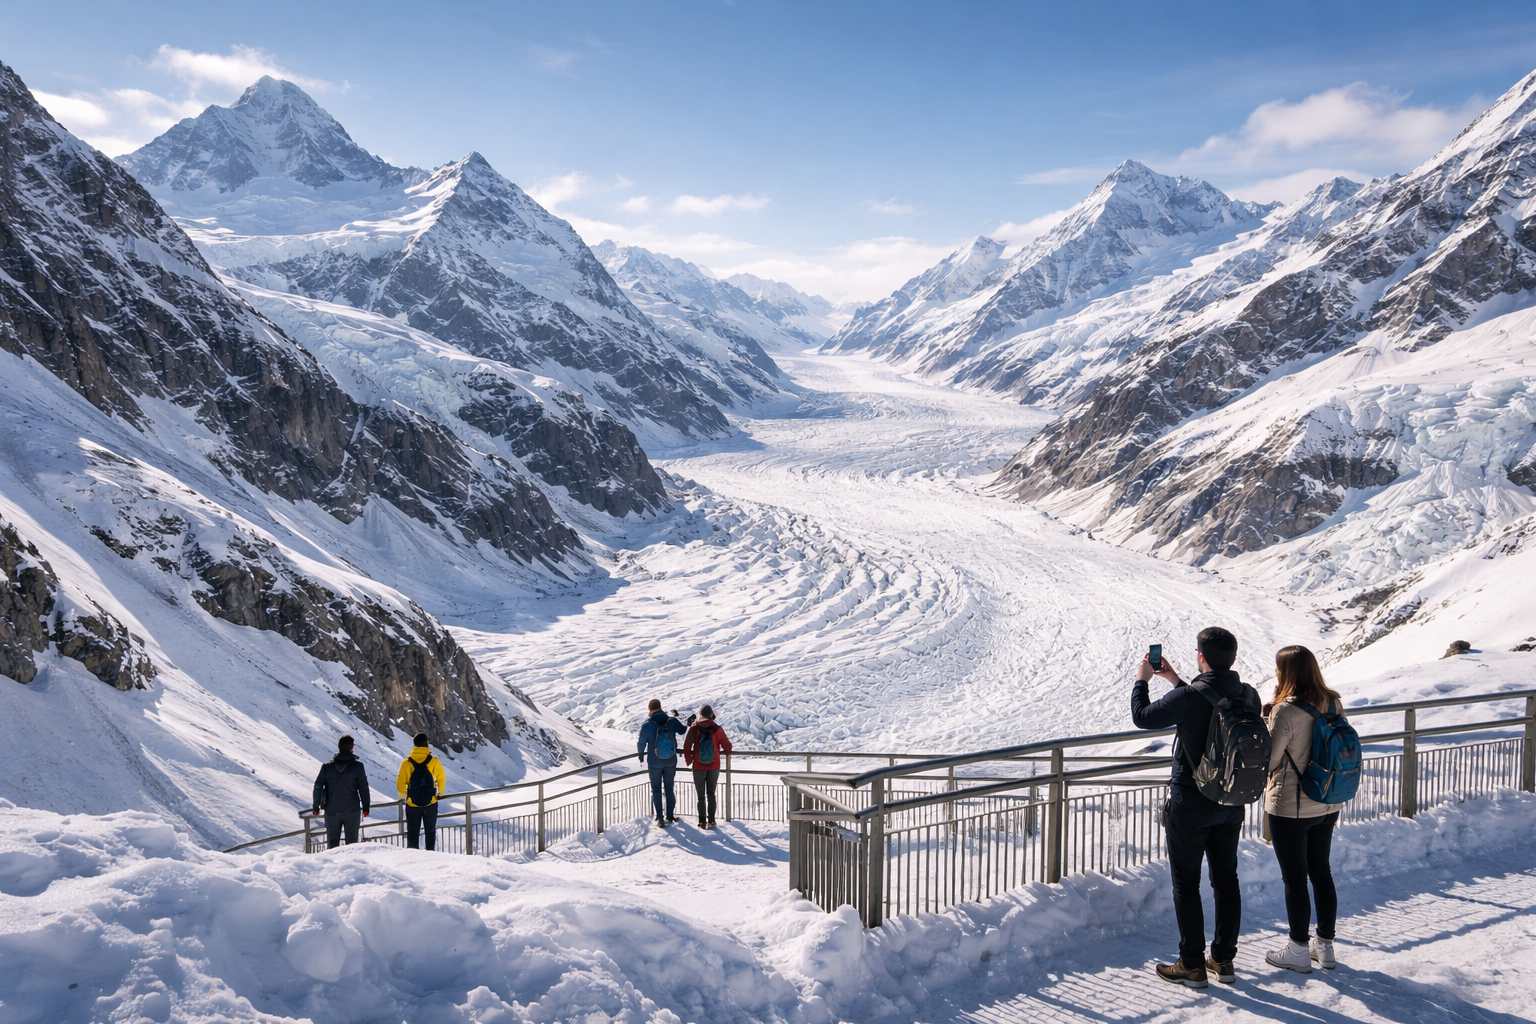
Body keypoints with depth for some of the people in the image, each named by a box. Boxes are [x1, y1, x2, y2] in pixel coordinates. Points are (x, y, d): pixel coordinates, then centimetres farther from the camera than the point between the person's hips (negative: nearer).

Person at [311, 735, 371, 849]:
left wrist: (315, 806, 14)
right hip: (352, 810, -2)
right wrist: (366, 807, 6)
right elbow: (363, 787, -3)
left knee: (332, 842, 8)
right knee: (352, 841, 4)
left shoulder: (327, 766, 1)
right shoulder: (357, 766, -6)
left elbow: (318, 787, 3)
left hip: (332, 811, 2)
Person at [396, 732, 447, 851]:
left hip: (412, 804, 0)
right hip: (431, 803, 0)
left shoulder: (407, 763, -7)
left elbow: (401, 782, -4)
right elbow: (441, 779, -3)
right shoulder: (434, 762, -9)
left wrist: (402, 796, 16)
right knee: (430, 831, 13)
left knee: (412, 833, 11)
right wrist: (439, 793, 16)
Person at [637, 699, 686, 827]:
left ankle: (660, 818, 9)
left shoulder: (647, 725, -18)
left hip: (654, 762, -2)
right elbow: (683, 730, 7)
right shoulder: (672, 721, -13)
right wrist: (676, 717, 24)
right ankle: (670, 816, 23)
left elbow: (641, 743, -6)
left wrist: (641, 753, 16)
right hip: (671, 762, 2)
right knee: (669, 789, 17)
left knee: (656, 789, 12)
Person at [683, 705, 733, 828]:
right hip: (714, 767, 1)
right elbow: (727, 746, -5)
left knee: (700, 795, 11)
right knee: (711, 793, 15)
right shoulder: (717, 729, -10)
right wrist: (721, 752, 17)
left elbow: (687, 746, -11)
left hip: (698, 767, -1)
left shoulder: (694, 728, -11)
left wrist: (688, 760, 5)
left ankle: (702, 822, 11)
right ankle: (711, 820, 12)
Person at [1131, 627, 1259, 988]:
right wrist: (1176, 680, 20)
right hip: (1231, 804, 6)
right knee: (1226, 880, 16)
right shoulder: (1248, 696, -4)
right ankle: (1224, 959, 24)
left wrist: (1141, 680, 8)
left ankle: (1192, 965, 11)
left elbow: (1142, 716, -8)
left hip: (1190, 804, -6)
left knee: (1186, 884, 6)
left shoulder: (1188, 697, -24)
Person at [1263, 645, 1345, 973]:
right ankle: (1325, 945, 29)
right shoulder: (1334, 704, -2)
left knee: (1294, 879, 6)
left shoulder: (1285, 711, -24)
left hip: (1290, 809, -7)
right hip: (1327, 805, 7)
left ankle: (1298, 951, 18)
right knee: (1321, 872, 19)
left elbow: (1267, 762, -19)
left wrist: (1264, 719, -10)